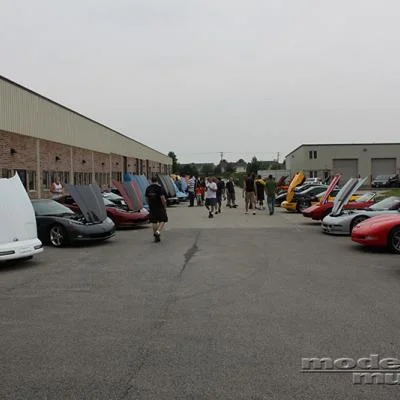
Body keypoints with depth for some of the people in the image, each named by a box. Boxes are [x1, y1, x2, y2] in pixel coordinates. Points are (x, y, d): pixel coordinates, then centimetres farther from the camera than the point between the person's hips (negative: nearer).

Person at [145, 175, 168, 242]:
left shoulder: (148, 188, 5)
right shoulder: (160, 188, -12)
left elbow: (147, 198, 11)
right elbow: (162, 198, -17)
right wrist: (165, 206, -6)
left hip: (152, 208, 5)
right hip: (160, 207, -5)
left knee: (154, 222, 11)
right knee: (163, 220, 7)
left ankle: (156, 236, 13)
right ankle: (158, 232, -12)